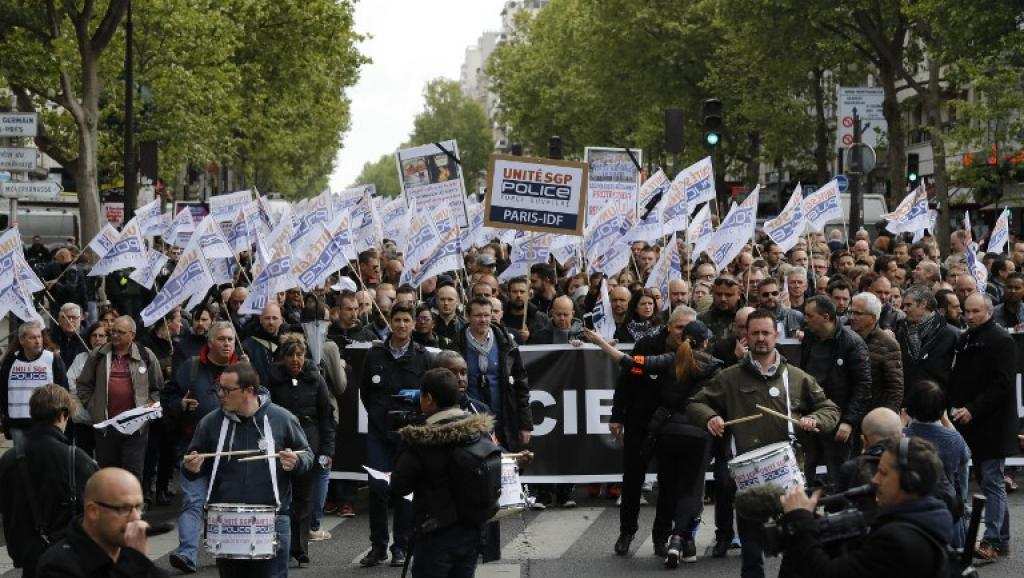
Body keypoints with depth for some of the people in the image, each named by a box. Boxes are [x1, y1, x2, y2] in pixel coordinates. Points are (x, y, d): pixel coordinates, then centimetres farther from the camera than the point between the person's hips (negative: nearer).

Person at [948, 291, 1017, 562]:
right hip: (969, 423, 8)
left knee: (992, 482, -7)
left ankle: (992, 541, -6)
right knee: (989, 481, 12)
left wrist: (972, 409, -21)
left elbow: (1002, 385, -17)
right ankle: (1002, 539, 19)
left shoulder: (1001, 341, -11)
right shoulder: (964, 340, 14)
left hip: (993, 425, -8)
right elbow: (956, 379, 21)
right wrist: (954, 407, 7)